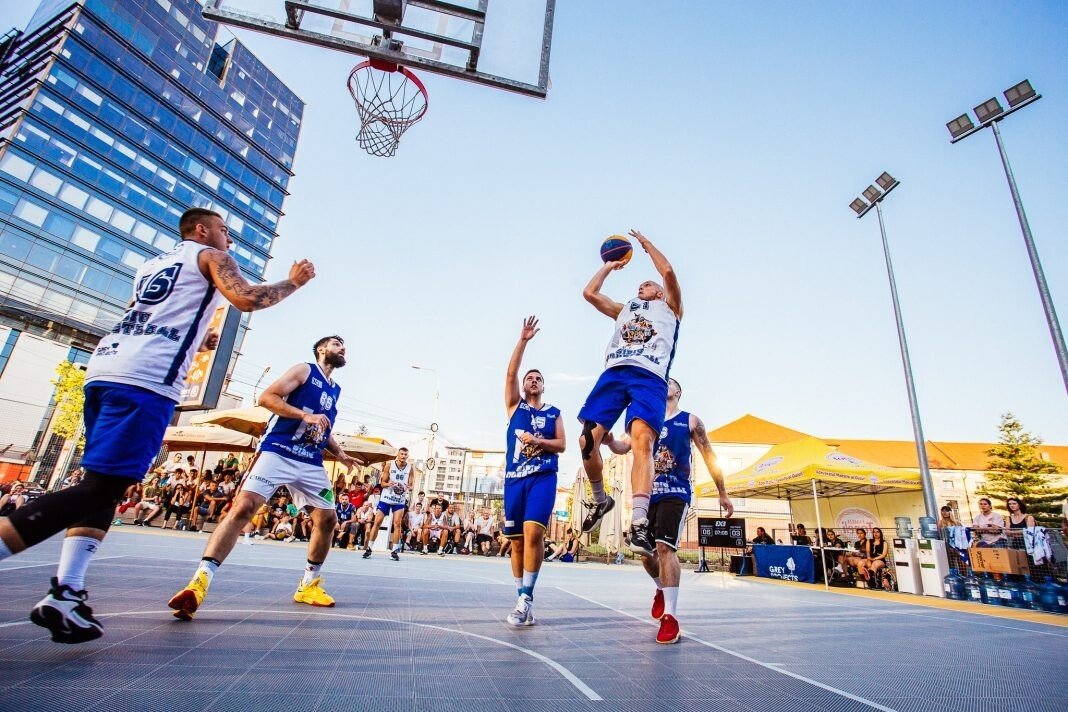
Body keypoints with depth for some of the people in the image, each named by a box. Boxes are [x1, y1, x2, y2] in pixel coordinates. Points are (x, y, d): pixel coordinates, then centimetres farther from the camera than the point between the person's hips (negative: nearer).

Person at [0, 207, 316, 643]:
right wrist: (293, 282, 7)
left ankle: (66, 595, 7)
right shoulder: (210, 256, 9)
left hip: (104, 367, 9)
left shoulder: (151, 264, 32)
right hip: (146, 379, -9)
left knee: (104, 484, 11)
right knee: (101, 487, -11)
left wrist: (195, 342, 38)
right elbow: (246, 299, -8)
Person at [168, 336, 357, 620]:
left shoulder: (335, 390, 21)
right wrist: (306, 415, -19)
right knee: (244, 507, -20)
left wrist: (339, 453, 13)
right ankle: (199, 583, -17)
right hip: (277, 452, -6)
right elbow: (267, 397, -9)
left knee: (328, 518, 5)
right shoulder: (304, 370, 2)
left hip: (311, 464, 7)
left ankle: (309, 585, 20)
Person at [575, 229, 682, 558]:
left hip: (650, 377, -4)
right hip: (613, 374, 4)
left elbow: (668, 271, 8)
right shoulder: (624, 309, 36)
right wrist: (609, 266, 39)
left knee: (642, 440, -26)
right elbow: (589, 293, 27)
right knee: (587, 440, -11)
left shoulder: (670, 308, 26)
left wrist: (646, 243, 22)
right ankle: (600, 500, 13)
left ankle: (639, 524, -33)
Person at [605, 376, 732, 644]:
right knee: (644, 550, 8)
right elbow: (624, 446, -1)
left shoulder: (690, 420, 6)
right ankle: (662, 590, 38)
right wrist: (610, 441, -25)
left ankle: (670, 616, -9)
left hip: (676, 493, -4)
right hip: (647, 494, 4)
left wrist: (723, 494, 7)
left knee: (665, 547, -17)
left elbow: (709, 457, 8)